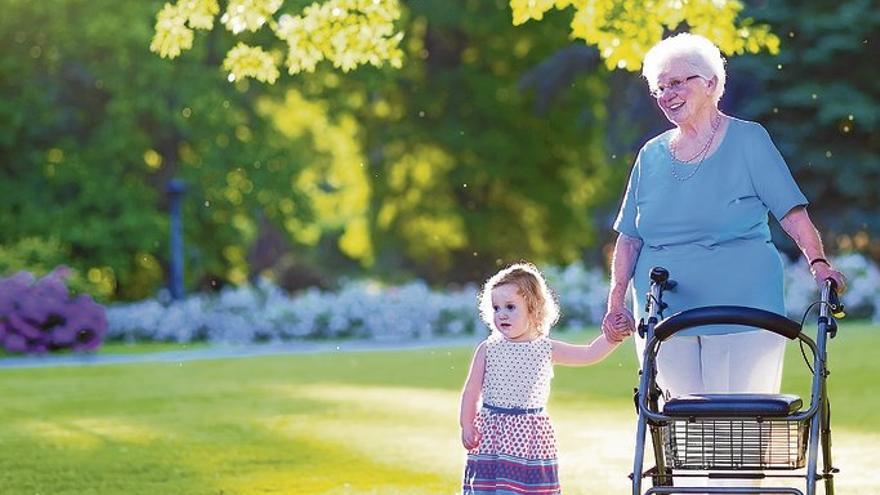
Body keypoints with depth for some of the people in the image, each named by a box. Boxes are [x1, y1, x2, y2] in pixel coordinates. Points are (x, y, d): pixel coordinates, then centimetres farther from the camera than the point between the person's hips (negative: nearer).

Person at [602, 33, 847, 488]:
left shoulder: (748, 141, 2)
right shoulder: (652, 155, 13)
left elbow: (792, 213, -3)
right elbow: (629, 237, 15)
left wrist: (817, 262, -18)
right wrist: (616, 304, 8)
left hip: (741, 310, -3)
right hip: (664, 314, 4)